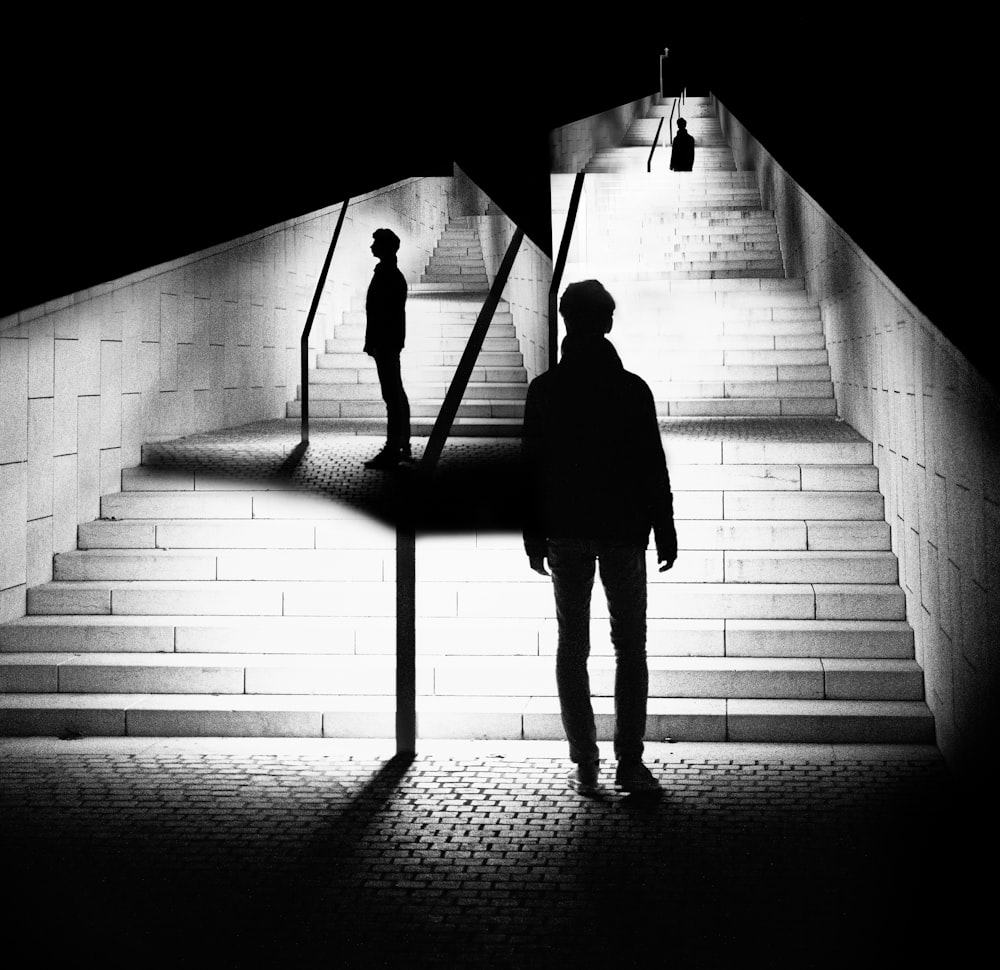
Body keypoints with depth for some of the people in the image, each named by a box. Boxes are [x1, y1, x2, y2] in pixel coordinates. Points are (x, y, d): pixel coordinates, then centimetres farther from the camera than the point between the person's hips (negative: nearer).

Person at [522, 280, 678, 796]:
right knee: (630, 646, 7)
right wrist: (665, 530, 3)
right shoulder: (632, 390, -9)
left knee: (572, 645, 8)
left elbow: (532, 467, 0)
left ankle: (585, 766, 7)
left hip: (565, 534, 2)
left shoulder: (544, 390, -3)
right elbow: (653, 467, -6)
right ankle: (629, 764, 3)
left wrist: (534, 535, 7)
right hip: (623, 530, -1)